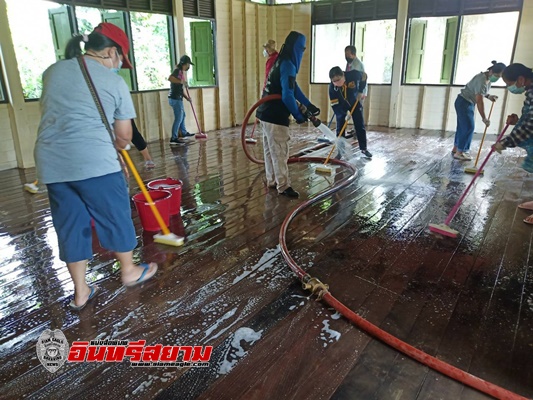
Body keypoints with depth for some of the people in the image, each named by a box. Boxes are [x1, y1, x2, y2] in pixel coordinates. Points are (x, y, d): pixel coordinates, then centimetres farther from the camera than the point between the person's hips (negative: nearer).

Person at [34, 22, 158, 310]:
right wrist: (117, 146, 24)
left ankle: (80, 292, 23)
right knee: (115, 217, 12)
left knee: (70, 225, 13)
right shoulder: (114, 82, -1)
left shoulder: (52, 71, 15)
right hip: (94, 162, -5)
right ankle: (129, 271, 30)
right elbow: (124, 135, 1)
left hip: (52, 163, 6)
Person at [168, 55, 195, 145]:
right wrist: (181, 81, -23)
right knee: (178, 118, -8)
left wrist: (186, 97, 16)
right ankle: (173, 138, -6)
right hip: (175, 98, -10)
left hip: (178, 98, 10)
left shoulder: (181, 72, 17)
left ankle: (184, 133, 40)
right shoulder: (178, 70, -11)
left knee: (182, 115, 23)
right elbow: (170, 78, -31)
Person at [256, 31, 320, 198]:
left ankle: (272, 181, 27)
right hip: (275, 116, -10)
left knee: (270, 150, 16)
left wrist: (310, 106, 18)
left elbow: (294, 89, 19)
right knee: (279, 151, -3)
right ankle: (283, 186, 5)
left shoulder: (281, 62, 15)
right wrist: (298, 115, -11)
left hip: (268, 114, 10)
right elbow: (288, 95, -24)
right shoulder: (288, 66, -17)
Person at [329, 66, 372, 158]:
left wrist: (360, 91, -13)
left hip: (355, 103, 1)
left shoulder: (353, 75, -31)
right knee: (340, 129, -4)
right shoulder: (332, 87, -30)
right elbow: (335, 104, -26)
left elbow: (364, 76, -8)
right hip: (341, 107, -1)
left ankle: (364, 148, 15)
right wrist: (345, 112, -37)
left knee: (360, 127, 3)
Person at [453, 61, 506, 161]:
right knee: (468, 127, -10)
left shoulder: (488, 78, 3)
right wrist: (484, 118, -26)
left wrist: (488, 96, 0)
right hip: (463, 102, -10)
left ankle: (456, 148, 21)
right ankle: (459, 152, -6)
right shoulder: (482, 80, -26)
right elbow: (479, 101, -28)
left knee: (462, 126, 13)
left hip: (468, 102, 10)